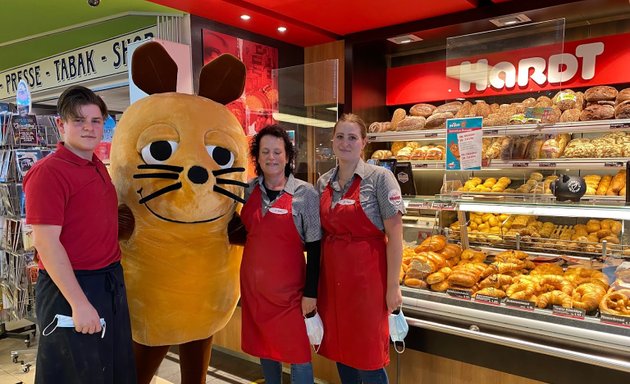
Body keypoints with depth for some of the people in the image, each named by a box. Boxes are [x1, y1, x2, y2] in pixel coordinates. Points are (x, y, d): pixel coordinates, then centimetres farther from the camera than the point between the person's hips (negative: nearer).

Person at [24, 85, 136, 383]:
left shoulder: (98, 167, 10)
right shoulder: (48, 171, -15)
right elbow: (46, 243, -20)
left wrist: (113, 275, 14)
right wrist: (79, 302, -22)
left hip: (111, 283, 8)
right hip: (71, 287, -8)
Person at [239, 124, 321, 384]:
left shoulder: (305, 194, -10)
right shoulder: (249, 190, 2)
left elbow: (314, 247, -9)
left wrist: (311, 292, -10)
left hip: (288, 288, -4)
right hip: (253, 285, 5)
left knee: (297, 354, 3)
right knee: (264, 348, 17)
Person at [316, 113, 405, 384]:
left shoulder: (379, 178, -9)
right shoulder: (323, 182, 6)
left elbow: (395, 235, -10)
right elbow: (320, 234, 12)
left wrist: (393, 286, -12)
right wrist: (316, 279, 10)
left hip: (367, 276, -5)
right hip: (331, 276, 5)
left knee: (368, 357, 5)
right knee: (339, 349, 15)